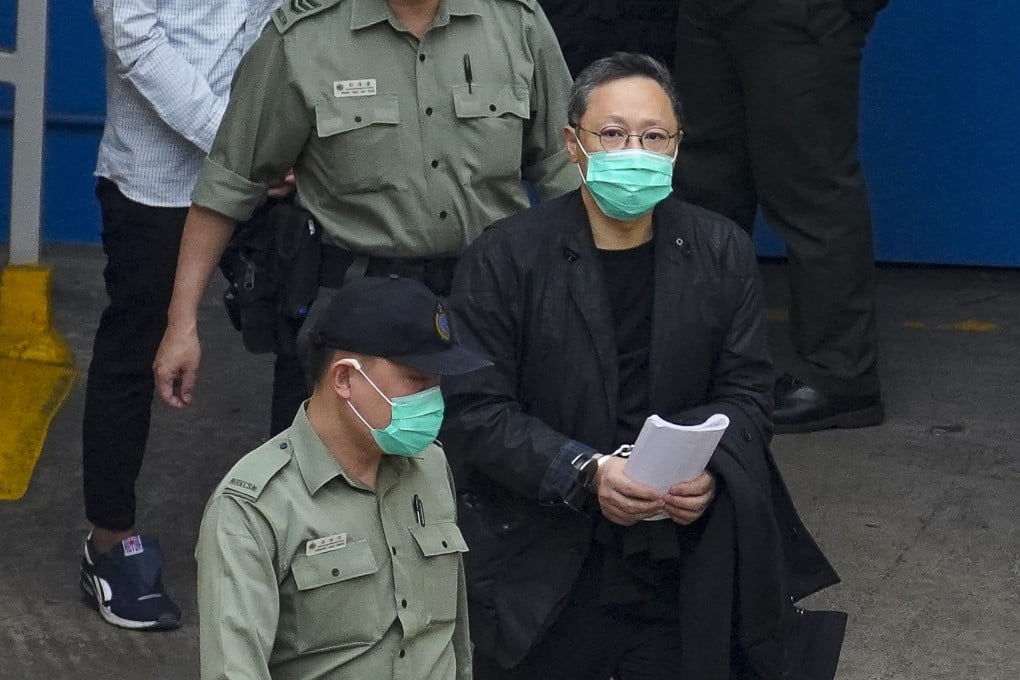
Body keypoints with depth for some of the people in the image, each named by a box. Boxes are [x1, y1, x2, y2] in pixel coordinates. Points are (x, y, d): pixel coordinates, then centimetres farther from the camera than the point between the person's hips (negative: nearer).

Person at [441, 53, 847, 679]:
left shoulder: (722, 252, 2)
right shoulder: (505, 258, -7)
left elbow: (746, 393, 5)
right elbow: (473, 410, -10)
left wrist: (709, 468, -16)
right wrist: (584, 473, -21)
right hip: (542, 566, -2)